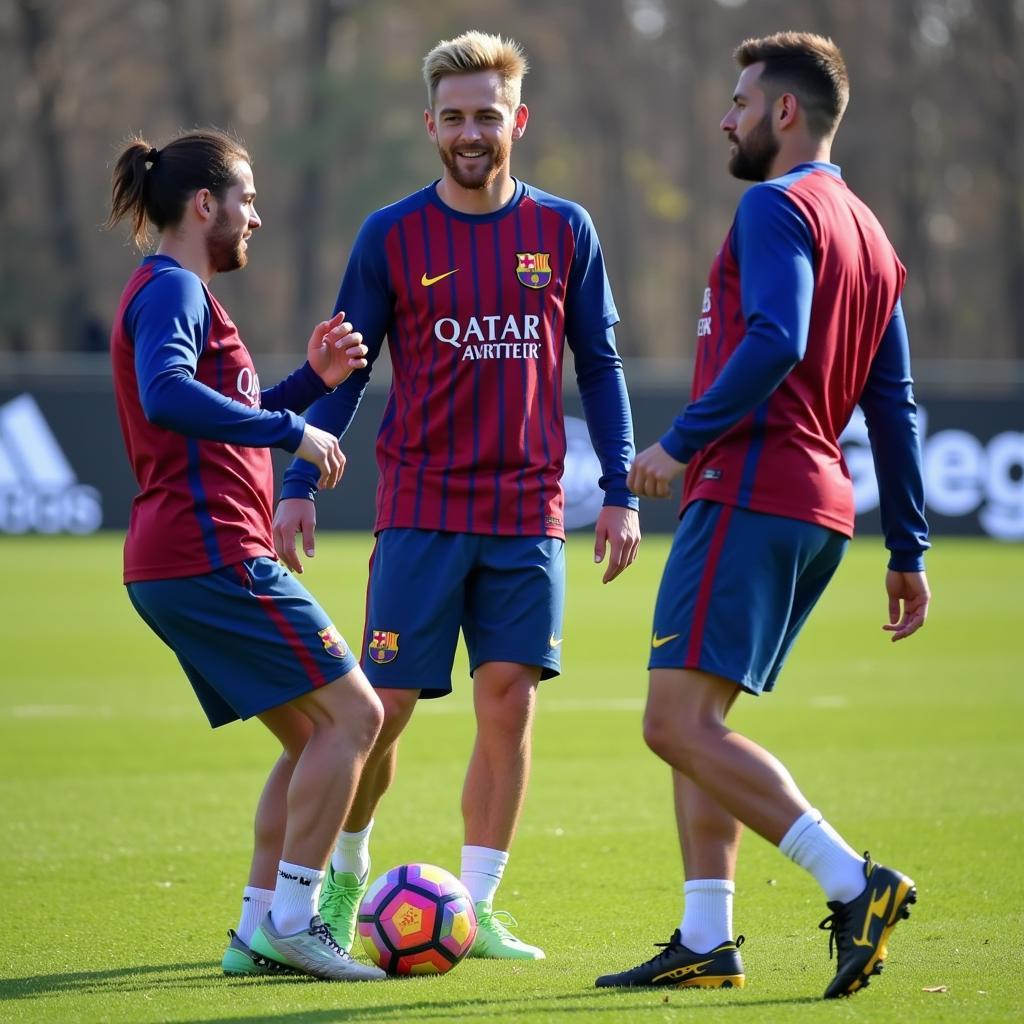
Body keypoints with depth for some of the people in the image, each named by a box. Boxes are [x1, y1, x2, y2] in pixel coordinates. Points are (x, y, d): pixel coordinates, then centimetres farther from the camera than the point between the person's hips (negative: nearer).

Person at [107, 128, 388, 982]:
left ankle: (257, 930, 11)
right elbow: (165, 395, -30)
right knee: (353, 712, -8)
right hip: (213, 556, -11)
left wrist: (311, 381, 16)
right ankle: (291, 919, -8)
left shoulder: (177, 292, 22)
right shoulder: (171, 290, -10)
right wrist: (292, 430, -26)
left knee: (311, 734, 13)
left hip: (175, 566, 11)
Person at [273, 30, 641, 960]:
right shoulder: (392, 237, 1)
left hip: (528, 516, 2)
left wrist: (620, 491, 4)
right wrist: (299, 483, -4)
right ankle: (345, 875, 21)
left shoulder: (564, 232, 6)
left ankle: (475, 909, 5)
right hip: (420, 511, -1)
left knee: (508, 705, -4)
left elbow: (599, 366, 10)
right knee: (383, 708, -2)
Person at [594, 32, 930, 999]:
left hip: (749, 492, -10)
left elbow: (774, 344, -23)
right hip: (821, 507, 10)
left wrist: (683, 442, -17)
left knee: (677, 723, -13)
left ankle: (855, 884, -20)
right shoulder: (869, 235, 21)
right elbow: (892, 404, 20)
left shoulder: (777, 206, -7)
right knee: (693, 723, 14)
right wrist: (907, 552, 20)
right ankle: (705, 942, 10)